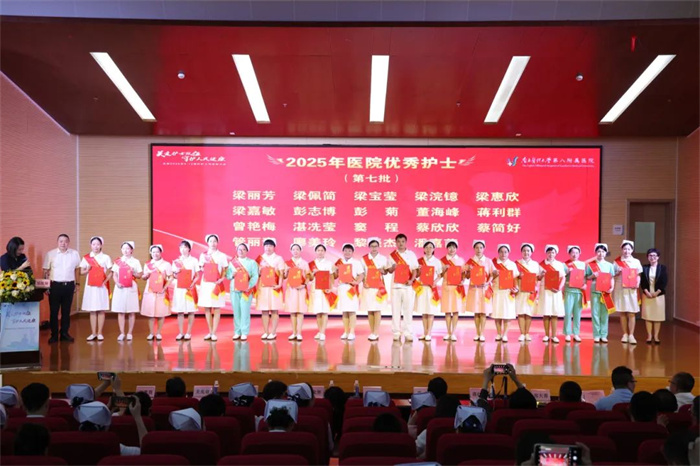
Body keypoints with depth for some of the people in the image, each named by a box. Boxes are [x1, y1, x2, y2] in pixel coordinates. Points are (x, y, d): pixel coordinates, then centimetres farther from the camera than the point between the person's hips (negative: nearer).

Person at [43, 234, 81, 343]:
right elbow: (46, 271, 1)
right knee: (54, 311, 3)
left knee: (66, 311, 10)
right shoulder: (50, 254, -1)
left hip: (69, 286, 2)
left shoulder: (75, 254, 4)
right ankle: (54, 335, 12)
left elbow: (77, 269, 11)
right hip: (55, 285, -2)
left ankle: (64, 333, 19)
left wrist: (77, 283, 11)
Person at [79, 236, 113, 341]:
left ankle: (99, 333, 6)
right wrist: (87, 270, -12)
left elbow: (110, 273, 3)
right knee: (92, 311, 3)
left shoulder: (106, 257, 2)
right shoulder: (86, 257, 6)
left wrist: (106, 281, -11)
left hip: (102, 287, -1)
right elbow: (81, 272, 7)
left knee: (101, 310, 0)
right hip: (90, 286, 1)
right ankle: (93, 333, 9)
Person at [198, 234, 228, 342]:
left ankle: (214, 333, 0)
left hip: (217, 285, -2)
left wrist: (222, 279, -12)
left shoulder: (222, 256, 4)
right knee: (207, 309, 5)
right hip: (205, 284, 2)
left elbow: (225, 271, 5)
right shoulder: (203, 255, 10)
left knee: (216, 310, -4)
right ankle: (210, 332, 15)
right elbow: (201, 270, 13)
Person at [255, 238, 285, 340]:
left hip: (274, 287, -2)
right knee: (264, 310, 3)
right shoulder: (260, 259, 12)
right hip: (263, 287, 3)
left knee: (274, 310, -2)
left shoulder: (278, 258, 5)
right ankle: (265, 332, 8)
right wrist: (259, 271, -6)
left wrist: (279, 284, -14)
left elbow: (281, 273, -1)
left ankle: (273, 333, 2)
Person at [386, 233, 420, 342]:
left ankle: (408, 333, 4)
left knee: (408, 310, -1)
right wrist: (392, 268, -15)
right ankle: (396, 333, 8)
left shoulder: (411, 254, 6)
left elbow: (415, 269, 2)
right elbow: (389, 270, 9)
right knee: (395, 310, 1)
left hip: (408, 286, -1)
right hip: (395, 285, 1)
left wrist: (411, 280, -15)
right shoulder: (392, 255, 8)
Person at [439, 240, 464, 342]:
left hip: (457, 287, 1)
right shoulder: (443, 260, 4)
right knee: (447, 310, 1)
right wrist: (444, 269, -13)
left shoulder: (460, 260, 8)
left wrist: (462, 281, -8)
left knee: (456, 310, -3)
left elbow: (463, 273, 8)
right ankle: (448, 333, 10)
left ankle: (453, 333, 3)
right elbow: (440, 275, 4)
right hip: (447, 286, -1)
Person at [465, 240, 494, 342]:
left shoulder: (488, 261, 4)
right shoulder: (470, 261, 6)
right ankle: (477, 333, 12)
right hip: (474, 288, 1)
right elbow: (467, 276, 6)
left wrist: (487, 283, -14)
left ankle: (482, 334, 2)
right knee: (476, 311, 3)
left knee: (483, 311, -3)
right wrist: (469, 270, -14)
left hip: (484, 288, -1)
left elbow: (492, 275, 3)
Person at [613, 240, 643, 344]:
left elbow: (638, 276, 8)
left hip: (631, 289, 0)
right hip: (620, 289, 0)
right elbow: (612, 275, 7)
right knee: (622, 312, 4)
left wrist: (637, 284, -10)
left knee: (631, 313, -4)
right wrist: (618, 273, -12)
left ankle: (631, 335, -2)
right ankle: (625, 334, 12)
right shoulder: (617, 261, 5)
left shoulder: (636, 261, 7)